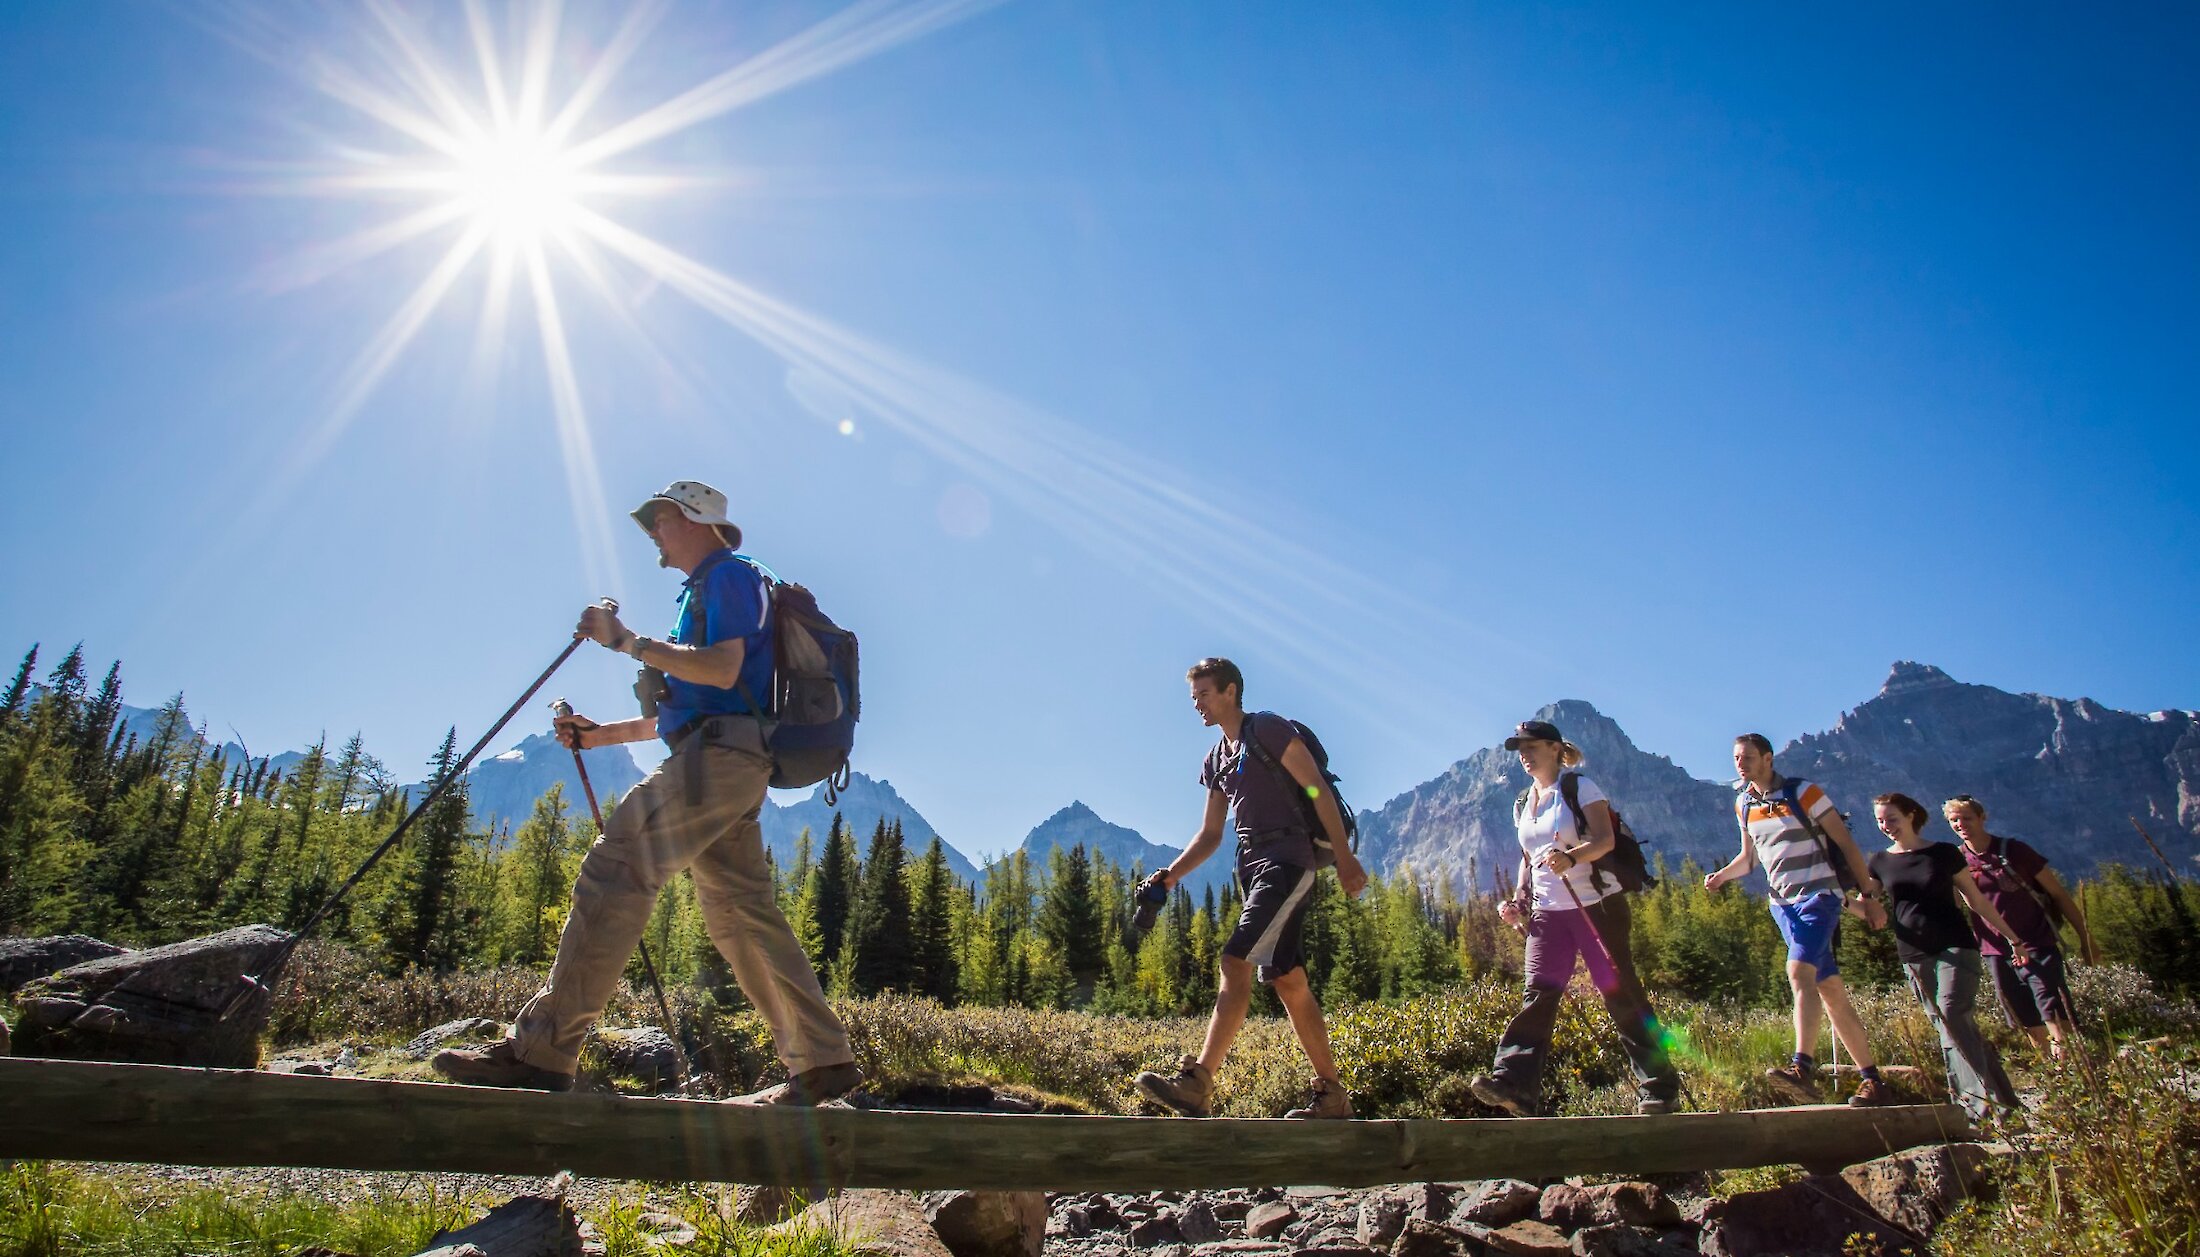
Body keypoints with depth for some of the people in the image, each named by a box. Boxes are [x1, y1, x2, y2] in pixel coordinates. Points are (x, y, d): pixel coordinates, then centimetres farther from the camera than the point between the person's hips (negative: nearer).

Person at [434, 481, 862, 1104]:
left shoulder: (730, 576, 1)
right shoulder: (705, 590, 32)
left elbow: (722, 671, -17)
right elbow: (686, 710, 32)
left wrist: (628, 641, -11)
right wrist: (605, 733, 25)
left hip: (718, 757, -10)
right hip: (729, 769, 10)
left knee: (614, 871, -16)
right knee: (743, 914, 6)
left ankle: (541, 1050, -17)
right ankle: (822, 1061, 6)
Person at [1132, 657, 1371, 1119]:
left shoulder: (1269, 729, -3)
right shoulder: (1216, 760, 19)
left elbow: (1319, 789, -7)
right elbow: (1210, 834, 20)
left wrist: (1344, 857, -12)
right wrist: (1171, 874, 7)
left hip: (1286, 861, -9)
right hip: (1252, 867, 9)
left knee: (1235, 962, -20)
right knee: (1288, 981, 8)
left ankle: (1197, 1084, -24)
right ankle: (1332, 1095, 16)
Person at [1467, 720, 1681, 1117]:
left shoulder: (1580, 787, -4)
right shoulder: (1522, 805, 15)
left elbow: (1605, 839, -16)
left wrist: (1571, 857, -35)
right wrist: (1519, 900, 8)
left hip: (1596, 904, -5)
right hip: (1549, 911, 5)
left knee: (1620, 991, 0)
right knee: (1538, 994, -7)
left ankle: (1658, 1087, 12)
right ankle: (1514, 1081, -18)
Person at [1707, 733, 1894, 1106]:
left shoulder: (1802, 792, -8)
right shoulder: (1743, 803, 9)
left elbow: (1846, 843, -4)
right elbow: (1749, 856, 19)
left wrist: (1870, 896, -6)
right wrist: (1721, 875, -1)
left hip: (1818, 896, -6)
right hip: (1782, 903, 6)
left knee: (1799, 971, -25)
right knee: (1830, 990, 9)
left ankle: (1803, 1069, -32)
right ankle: (1872, 1081, 16)